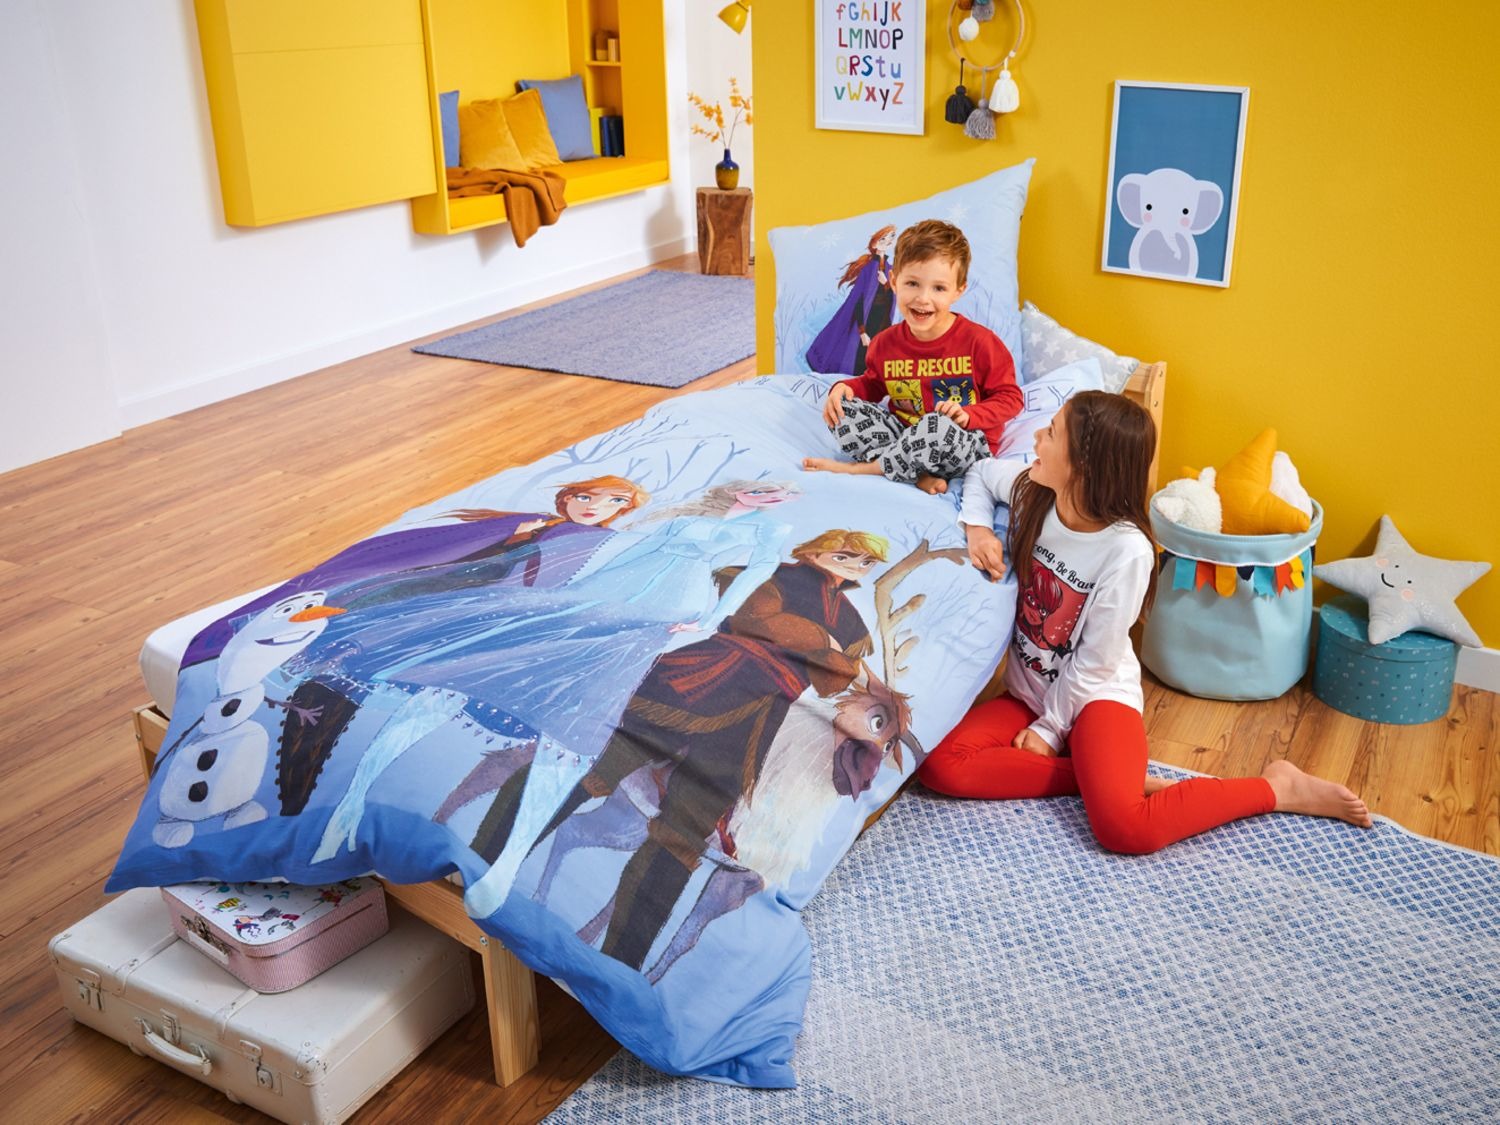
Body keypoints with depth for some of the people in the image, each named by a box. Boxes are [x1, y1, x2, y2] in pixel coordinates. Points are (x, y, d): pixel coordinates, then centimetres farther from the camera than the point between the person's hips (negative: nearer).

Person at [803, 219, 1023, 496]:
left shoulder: (979, 341, -13)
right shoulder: (885, 343, 0)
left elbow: (1010, 397, -6)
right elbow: (873, 384, 19)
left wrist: (969, 415, -23)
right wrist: (846, 387, -3)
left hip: (965, 444, -5)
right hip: (904, 431, 5)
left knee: (938, 428, -40)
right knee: (842, 408, -13)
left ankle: (862, 468, -16)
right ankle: (918, 475, -25)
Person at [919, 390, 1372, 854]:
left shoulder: (1126, 551, -24)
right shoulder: (1030, 490, -10)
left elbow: (1094, 663, -17)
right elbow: (979, 472, 13)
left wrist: (1050, 729, -10)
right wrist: (976, 526, -6)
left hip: (1095, 695, -6)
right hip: (1028, 691, 6)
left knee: (1125, 829, -31)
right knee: (940, 764, -20)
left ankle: (1277, 787, -6)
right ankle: (1112, 778, -11)